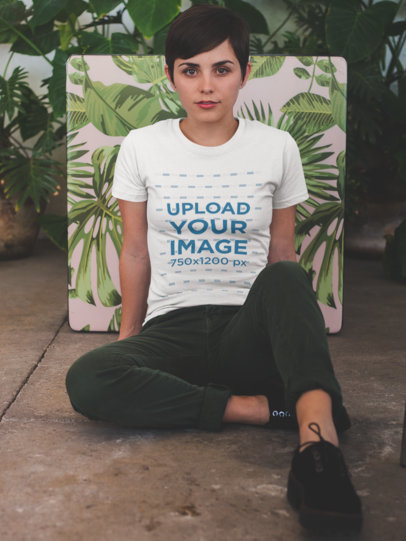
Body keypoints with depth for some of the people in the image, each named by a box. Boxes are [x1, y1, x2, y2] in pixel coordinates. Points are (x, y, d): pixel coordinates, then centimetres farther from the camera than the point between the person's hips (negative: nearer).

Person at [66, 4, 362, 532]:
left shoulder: (277, 147, 4)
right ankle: (261, 408, -27)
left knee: (285, 277, -35)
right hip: (171, 329, 1)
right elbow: (136, 252, 10)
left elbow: (282, 252, 11)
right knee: (86, 380, -31)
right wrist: (129, 335, 10)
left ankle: (317, 439, -49)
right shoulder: (142, 147, 4)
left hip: (248, 331, 0)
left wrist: (298, 334, 9)